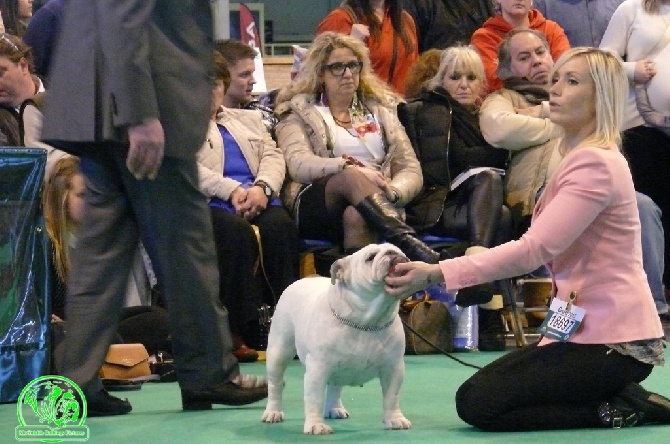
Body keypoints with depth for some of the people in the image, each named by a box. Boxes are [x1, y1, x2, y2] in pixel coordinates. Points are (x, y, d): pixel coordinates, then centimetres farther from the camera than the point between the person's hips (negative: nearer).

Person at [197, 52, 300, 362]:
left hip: (256, 199, 4)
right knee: (237, 231, -36)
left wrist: (262, 188, -7)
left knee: (281, 226, -30)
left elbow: (273, 157, 17)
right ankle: (240, 330, -33)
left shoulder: (248, 120, 31)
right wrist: (231, 190, -16)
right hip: (211, 204, -4)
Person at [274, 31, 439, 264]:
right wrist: (351, 168, -21)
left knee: (356, 217, -37)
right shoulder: (299, 112, 17)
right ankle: (411, 246, -55)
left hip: (376, 201, 2)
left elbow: (412, 171, 18)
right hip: (314, 206, -2)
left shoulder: (380, 109, 27)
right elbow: (298, 165, -3)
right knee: (350, 178, -38)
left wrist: (392, 192, -8)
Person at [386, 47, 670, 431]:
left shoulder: (596, 164, -18)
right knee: (477, 392, 11)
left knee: (478, 403, -12)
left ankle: (623, 409, -5)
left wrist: (438, 273, -31)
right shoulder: (583, 157, 16)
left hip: (613, 341, -10)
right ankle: (622, 399, 12)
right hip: (589, 328, 10)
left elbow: (533, 250, -27)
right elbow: (544, 249, 13)